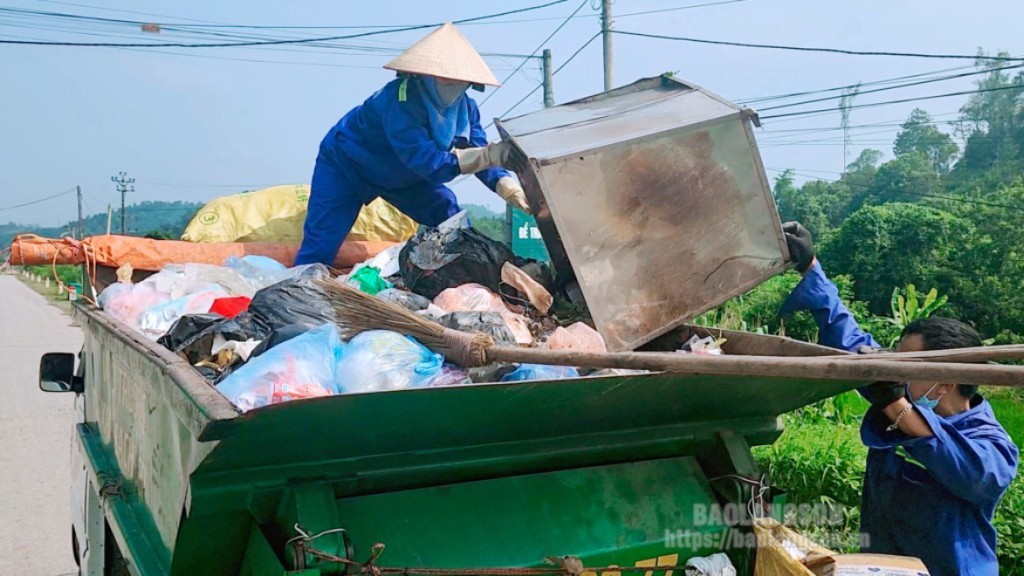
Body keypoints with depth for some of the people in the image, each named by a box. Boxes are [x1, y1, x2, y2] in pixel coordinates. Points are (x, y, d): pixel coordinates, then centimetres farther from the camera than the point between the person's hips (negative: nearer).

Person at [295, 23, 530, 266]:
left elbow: (480, 152, -15)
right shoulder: (400, 101, -39)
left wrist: (511, 189, -34)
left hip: (402, 175, 7)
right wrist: (489, 155, -54)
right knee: (320, 248, -13)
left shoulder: (465, 107, -16)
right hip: (345, 164, -6)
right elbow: (428, 162, -46)